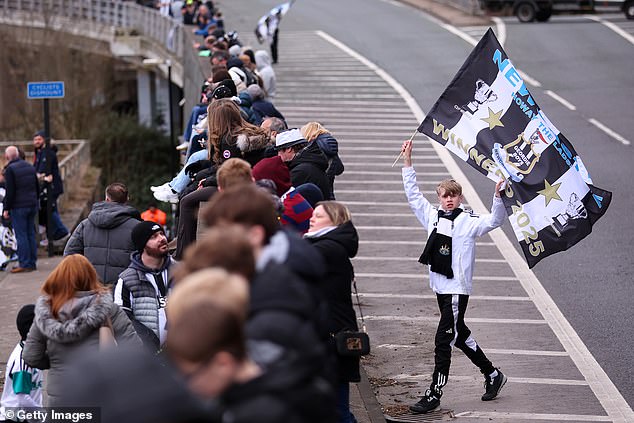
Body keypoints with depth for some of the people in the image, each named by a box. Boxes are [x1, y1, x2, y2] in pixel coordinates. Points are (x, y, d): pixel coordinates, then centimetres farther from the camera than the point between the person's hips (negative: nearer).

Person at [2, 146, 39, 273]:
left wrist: (6, 208, -9)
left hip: (18, 207, -7)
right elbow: (37, 188, 17)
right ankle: (32, 263, 13)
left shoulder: (10, 169, -10)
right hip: (32, 205, 7)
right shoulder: (30, 167, 13)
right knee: (31, 234, 11)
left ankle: (24, 264, -6)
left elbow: (10, 192, -14)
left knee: (21, 235, -5)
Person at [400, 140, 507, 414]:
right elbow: (413, 194, 12)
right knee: (459, 335, 18)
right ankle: (493, 375, 34)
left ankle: (434, 394, -3)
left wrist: (498, 197, -36)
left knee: (444, 339, -7)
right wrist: (407, 162, 8)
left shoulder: (469, 222, -8)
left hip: (458, 289, -7)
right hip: (440, 287, 7)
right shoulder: (432, 216, 7)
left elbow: (494, 220, -20)